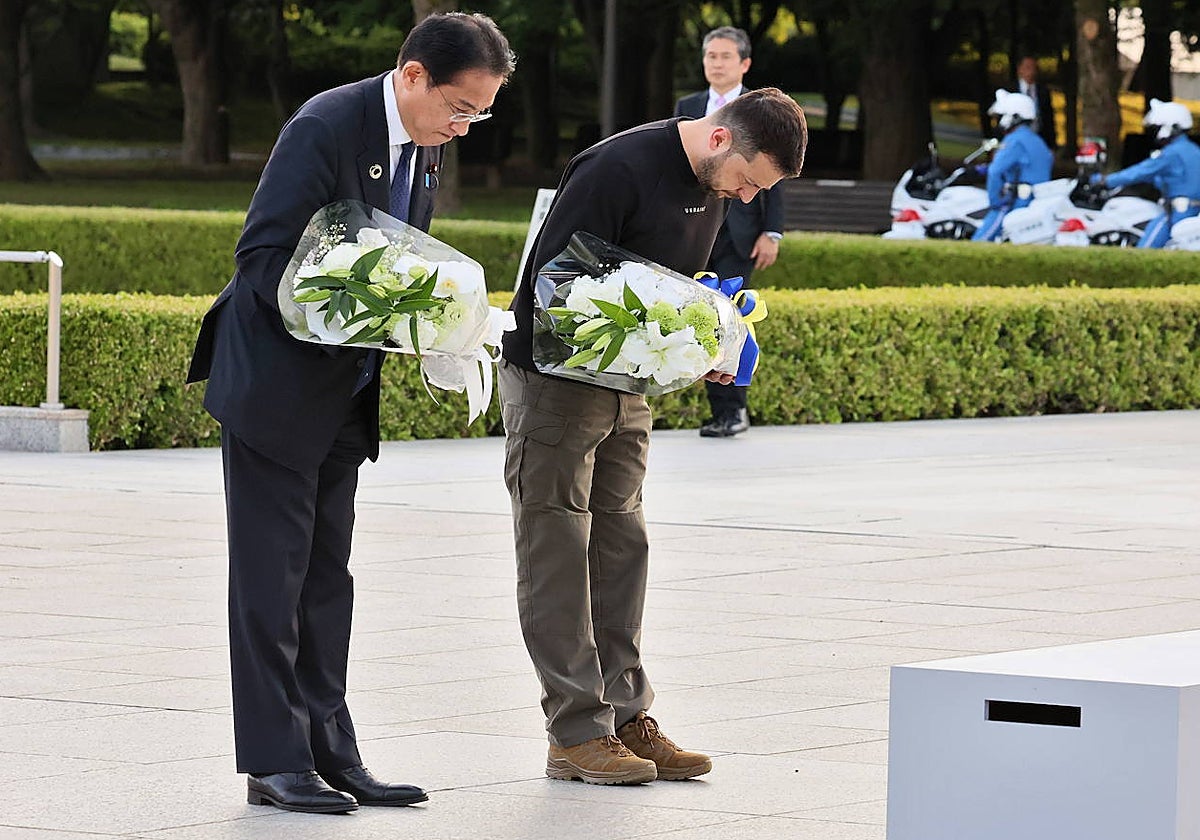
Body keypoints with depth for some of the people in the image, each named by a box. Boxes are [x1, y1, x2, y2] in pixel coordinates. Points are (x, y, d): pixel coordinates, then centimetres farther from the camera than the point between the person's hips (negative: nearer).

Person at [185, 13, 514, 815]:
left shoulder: (425, 145, 5)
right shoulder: (326, 128, -21)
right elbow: (262, 254, -21)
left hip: (345, 394, 8)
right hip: (277, 383, -8)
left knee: (326, 578, 10)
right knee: (272, 576, -4)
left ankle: (330, 753, 14)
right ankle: (274, 762, 0)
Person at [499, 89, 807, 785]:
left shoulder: (713, 183, 3)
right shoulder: (617, 169, -24)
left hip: (626, 388, 8)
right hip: (553, 379, -8)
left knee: (621, 548, 7)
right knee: (559, 554, -5)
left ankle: (626, 718, 10)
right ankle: (577, 734, -4)